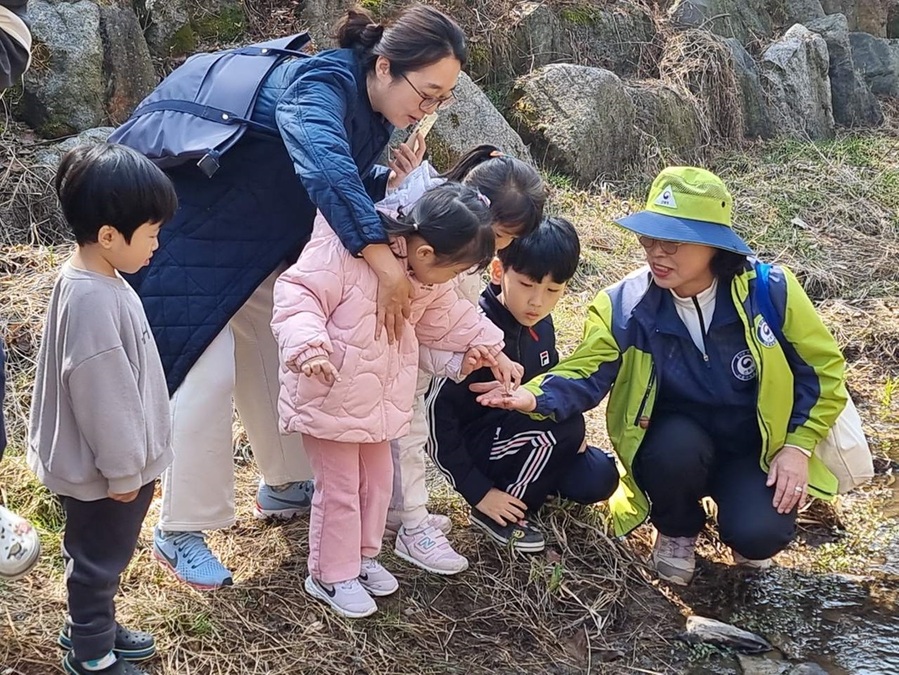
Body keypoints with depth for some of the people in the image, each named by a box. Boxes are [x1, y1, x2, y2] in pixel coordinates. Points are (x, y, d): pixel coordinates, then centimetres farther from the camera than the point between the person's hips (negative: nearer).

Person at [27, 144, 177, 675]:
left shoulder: (93, 278, 1)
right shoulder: (94, 301, -31)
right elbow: (103, 396, -27)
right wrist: (124, 471, -17)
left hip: (114, 461, 9)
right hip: (105, 470, -9)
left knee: (99, 557, 26)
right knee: (100, 561, 11)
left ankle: (91, 626, 45)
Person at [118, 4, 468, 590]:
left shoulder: (375, 111, -3)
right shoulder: (320, 85, -31)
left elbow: (351, 186, 6)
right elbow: (323, 168, -49)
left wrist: (391, 182, -16)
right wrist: (384, 261, -53)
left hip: (264, 242, 9)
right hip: (199, 235, -9)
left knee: (279, 360, 15)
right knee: (207, 375, -11)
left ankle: (284, 487, 34)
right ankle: (179, 534, 0)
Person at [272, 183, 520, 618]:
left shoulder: (429, 277, 0)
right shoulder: (345, 252, -27)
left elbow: (446, 316, 18)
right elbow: (297, 294, -27)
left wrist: (487, 345, 16)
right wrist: (307, 343, -41)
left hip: (379, 399, 8)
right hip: (329, 397, -8)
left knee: (377, 479, 19)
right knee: (339, 488, 3)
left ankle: (363, 557, 40)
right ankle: (331, 575, 21)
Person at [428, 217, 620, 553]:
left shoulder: (539, 324, -4)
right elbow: (435, 414, -25)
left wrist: (571, 435, -3)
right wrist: (478, 491, -21)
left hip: (520, 437, 7)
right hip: (474, 445, -7)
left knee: (598, 479, -7)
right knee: (563, 426, -26)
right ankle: (500, 517, -9)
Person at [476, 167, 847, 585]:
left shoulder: (770, 289, -17)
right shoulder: (625, 304, -15)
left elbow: (822, 370, -6)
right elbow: (585, 374, -21)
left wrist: (797, 446, -14)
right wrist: (534, 397, -42)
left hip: (754, 444, 0)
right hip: (675, 439, 1)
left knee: (760, 535, -26)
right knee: (676, 448, -35)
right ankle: (676, 531, 0)